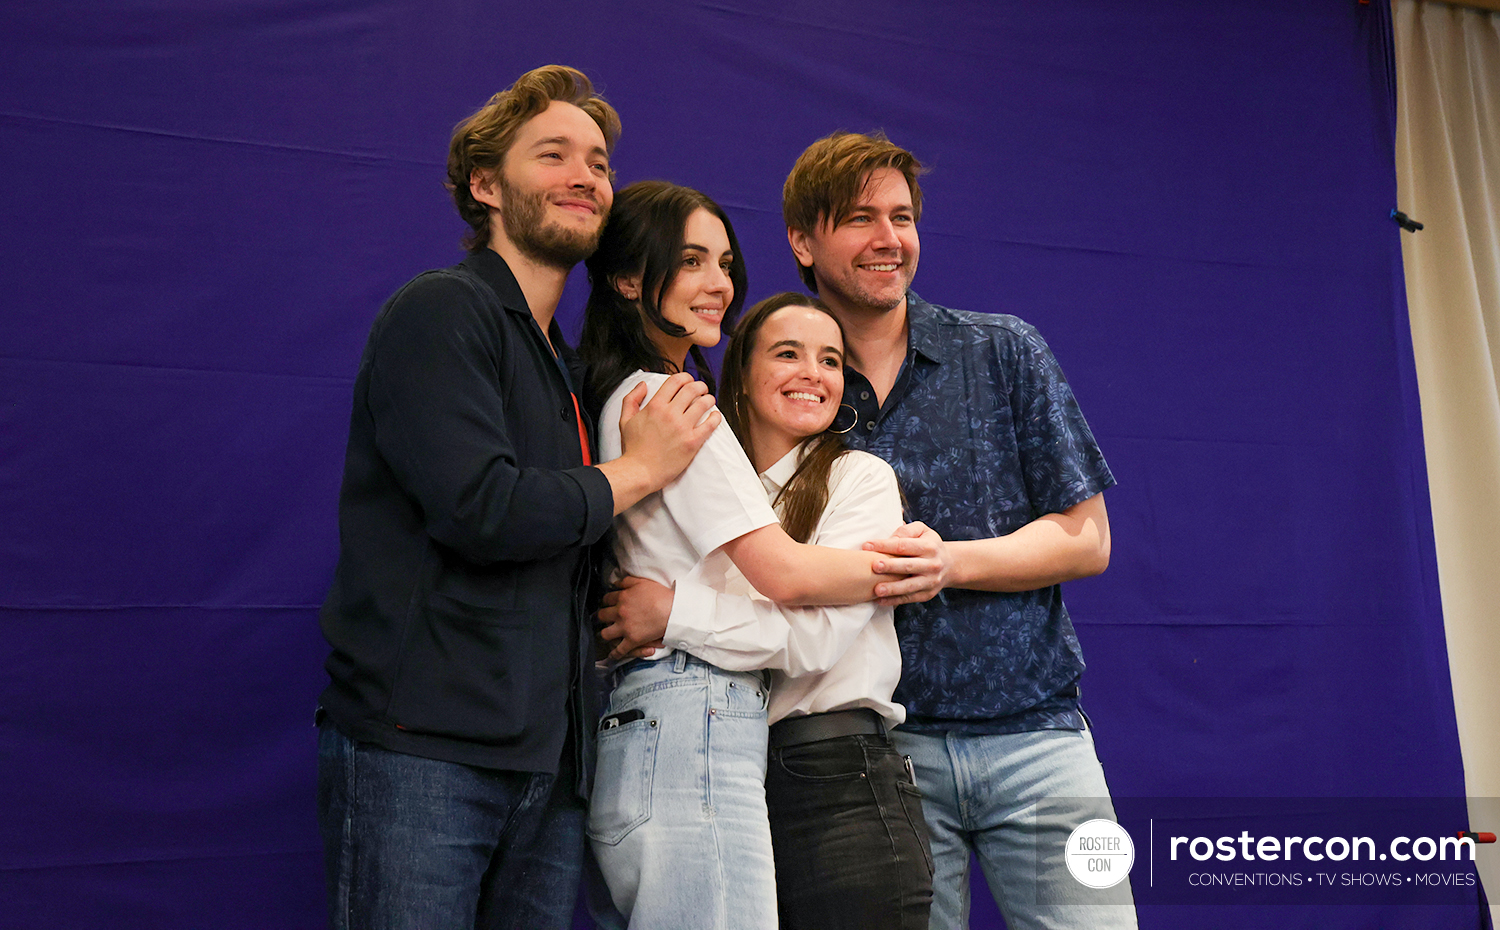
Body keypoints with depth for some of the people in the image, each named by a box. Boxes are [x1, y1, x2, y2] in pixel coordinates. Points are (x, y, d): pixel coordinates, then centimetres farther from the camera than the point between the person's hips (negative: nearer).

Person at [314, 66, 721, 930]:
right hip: (423, 750, -7)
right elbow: (480, 510, -18)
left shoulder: (568, 367, 20)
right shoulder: (441, 311, -5)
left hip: (549, 762, 7)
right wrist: (640, 470, -5)